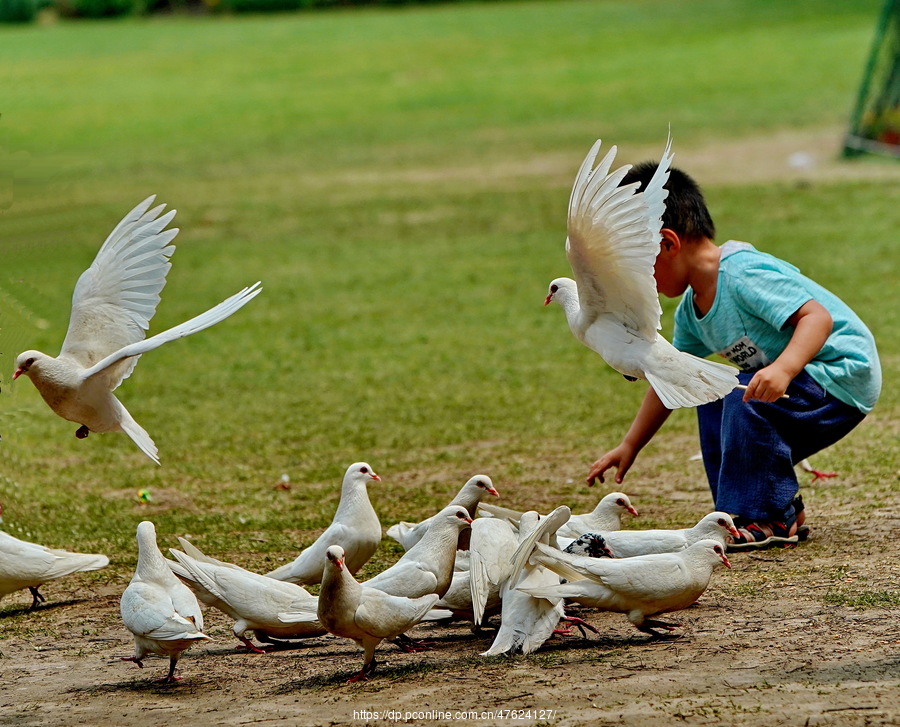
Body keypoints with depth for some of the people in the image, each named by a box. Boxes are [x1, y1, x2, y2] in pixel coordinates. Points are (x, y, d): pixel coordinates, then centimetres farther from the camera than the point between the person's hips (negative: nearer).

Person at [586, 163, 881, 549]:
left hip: (844, 375, -11)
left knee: (746, 396, -27)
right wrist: (629, 446, 21)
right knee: (712, 400, 14)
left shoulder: (742, 274, -25)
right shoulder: (691, 309, 6)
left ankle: (767, 518, -14)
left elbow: (818, 317, -33)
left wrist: (783, 369, -49)